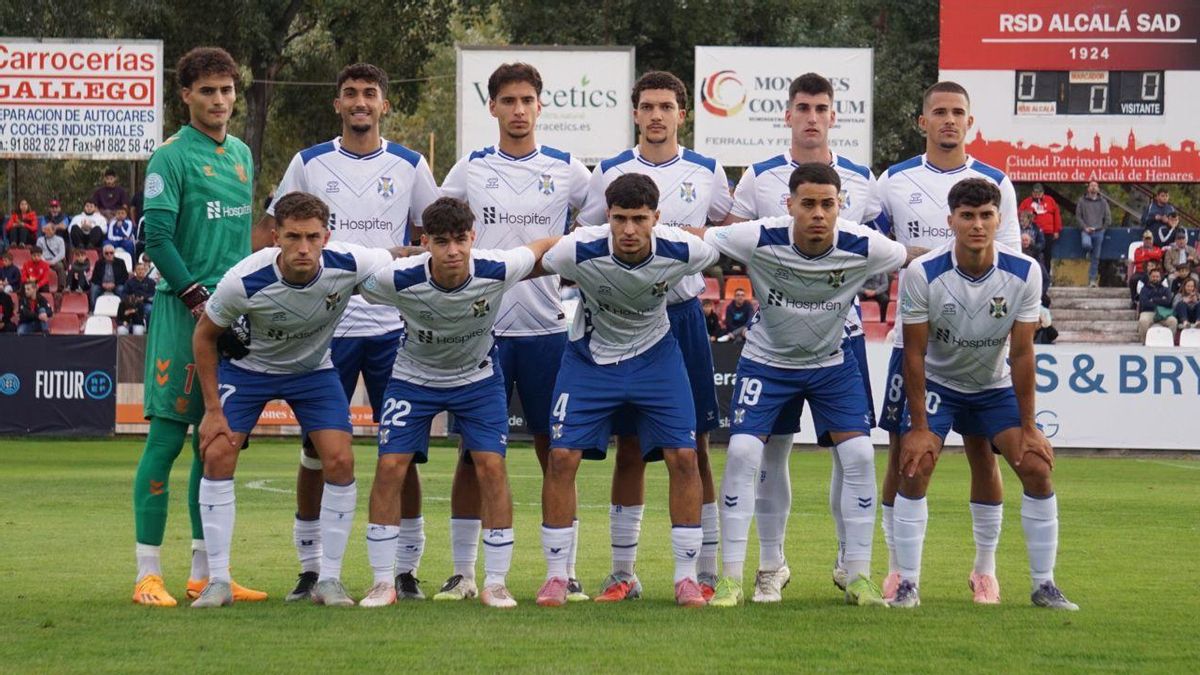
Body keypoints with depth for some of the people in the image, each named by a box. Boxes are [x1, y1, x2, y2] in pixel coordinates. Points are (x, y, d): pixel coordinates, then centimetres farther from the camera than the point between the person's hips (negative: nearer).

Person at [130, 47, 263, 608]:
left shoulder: (242, 156, 16)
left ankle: (203, 572, 15)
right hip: (182, 311, -7)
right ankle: (149, 574, -5)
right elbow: (157, 239, -12)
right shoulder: (171, 157, -6)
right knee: (167, 436, -7)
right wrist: (199, 300, -16)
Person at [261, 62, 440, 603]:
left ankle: (406, 569, 6)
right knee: (317, 448, 2)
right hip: (324, 328, 0)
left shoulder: (409, 167, 6)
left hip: (391, 326, 0)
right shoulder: (309, 164, 5)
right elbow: (270, 231, 12)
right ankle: (310, 569, 10)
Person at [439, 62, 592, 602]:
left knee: (556, 451, 1)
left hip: (547, 328, 0)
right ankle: (462, 572, 6)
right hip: (481, 328, 0)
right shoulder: (469, 171, 6)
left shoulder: (568, 171, 5)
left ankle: (566, 572, 7)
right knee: (474, 451, 1)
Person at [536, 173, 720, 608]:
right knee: (561, 456, -10)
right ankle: (556, 576, 3)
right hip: (590, 356, -1)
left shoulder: (682, 251, -24)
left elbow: (725, 254, 1)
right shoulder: (578, 251, -28)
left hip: (655, 355, 1)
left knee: (683, 457, -8)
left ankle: (686, 577, 4)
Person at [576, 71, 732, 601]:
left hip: (683, 315, 0)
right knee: (628, 448, 3)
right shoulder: (610, 173, 6)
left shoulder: (707, 173, 5)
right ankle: (622, 572, 8)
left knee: (693, 446, -1)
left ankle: (706, 571, 3)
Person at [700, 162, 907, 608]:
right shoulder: (760, 240, -26)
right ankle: (730, 579, -7)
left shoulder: (863, 248, -22)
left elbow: (917, 262, -3)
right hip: (767, 360, -1)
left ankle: (858, 578, 3)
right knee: (742, 451, -15)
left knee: (859, 454, -10)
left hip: (833, 362, 1)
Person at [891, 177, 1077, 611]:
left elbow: (1022, 353, -13)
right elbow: (914, 353, -16)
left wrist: (1028, 427, -11)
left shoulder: (1024, 273, -19)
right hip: (937, 383, -2)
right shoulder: (922, 273, -23)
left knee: (1038, 469, -11)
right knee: (915, 471, -19)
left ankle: (1044, 586, 0)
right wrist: (919, 427, -17)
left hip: (997, 387, 2)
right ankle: (908, 585, -10)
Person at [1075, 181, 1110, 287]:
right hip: (1086, 230, -2)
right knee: (1086, 244, -33)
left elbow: (1108, 218, 13)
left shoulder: (1103, 202, 9)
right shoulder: (1082, 201, 5)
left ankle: (1093, 279, 7)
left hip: (1099, 231, 2)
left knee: (1096, 257, 1)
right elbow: (1078, 216, 4)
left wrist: (1103, 228, 4)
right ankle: (1088, 253, 4)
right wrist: (1085, 227, -7)